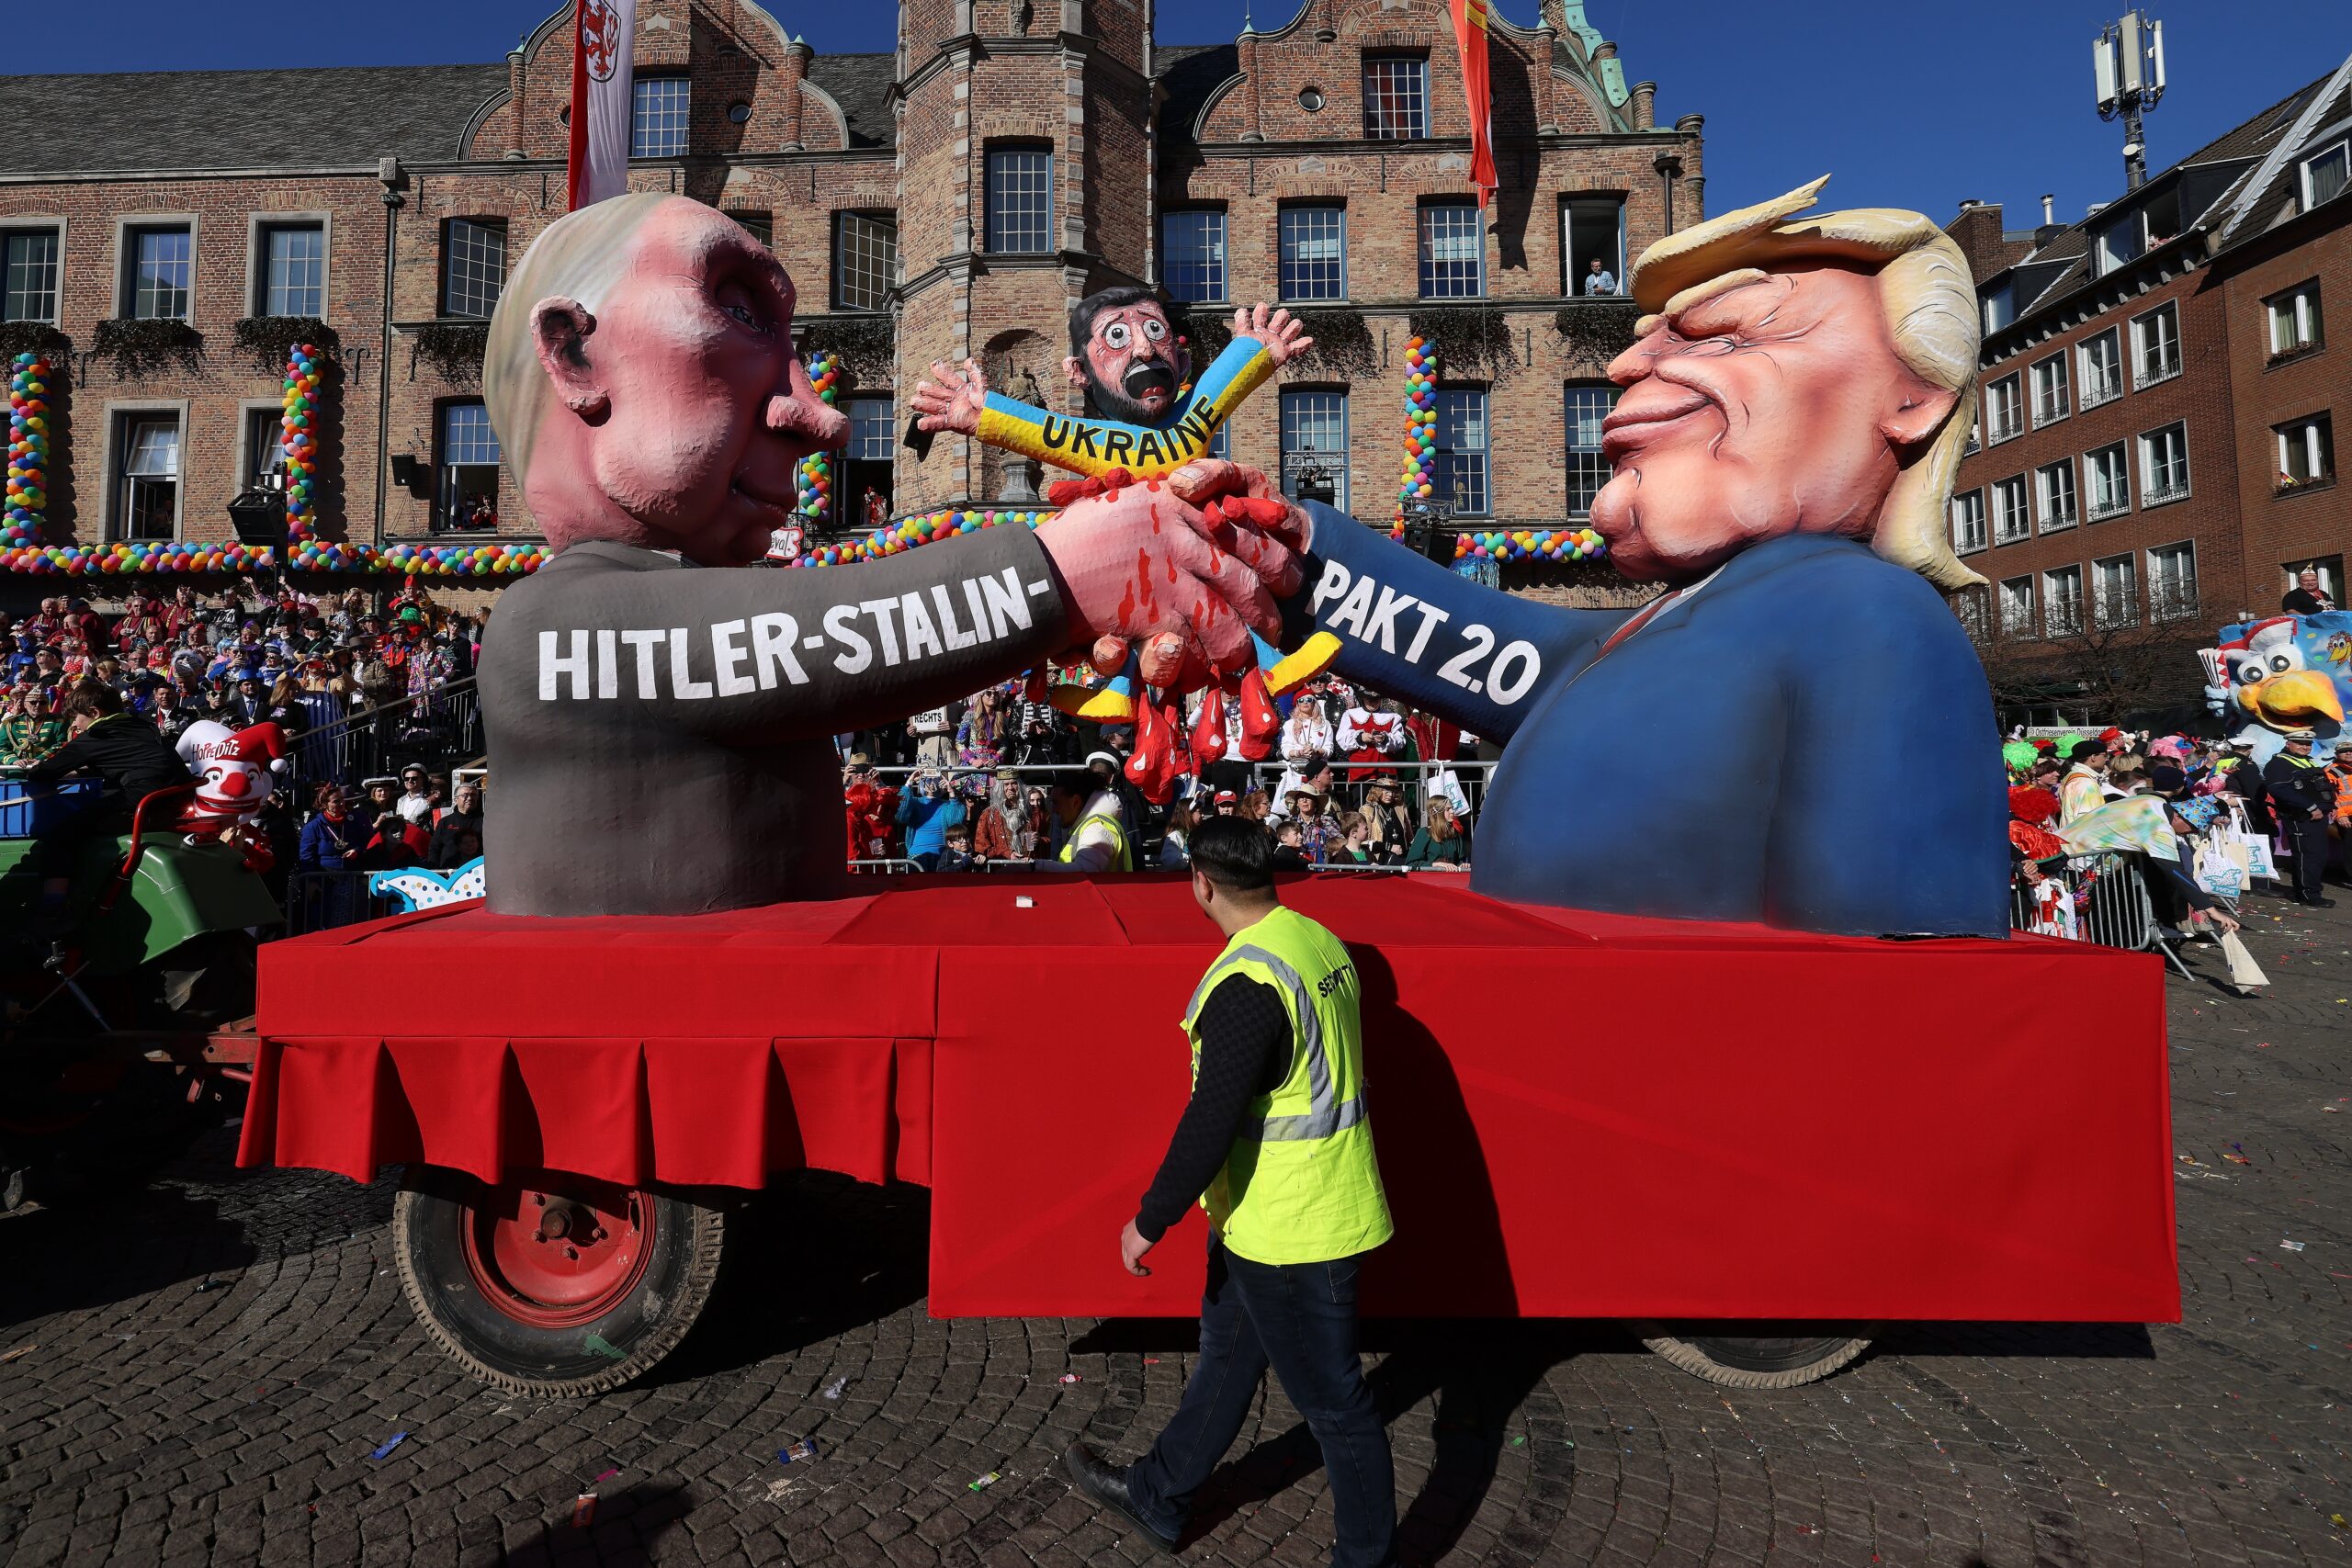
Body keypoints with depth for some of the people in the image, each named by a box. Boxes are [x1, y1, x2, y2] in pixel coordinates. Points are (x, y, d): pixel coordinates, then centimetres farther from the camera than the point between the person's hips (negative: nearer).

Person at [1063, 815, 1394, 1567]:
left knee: (1331, 1397, 10)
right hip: (1326, 1201, 10)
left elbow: (1210, 1123, -26)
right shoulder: (1319, 942, 0)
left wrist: (1148, 1223, -15)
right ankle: (1158, 1497, 42)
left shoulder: (1248, 982, -27)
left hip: (1289, 1229, -10)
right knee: (1226, 1352, 23)